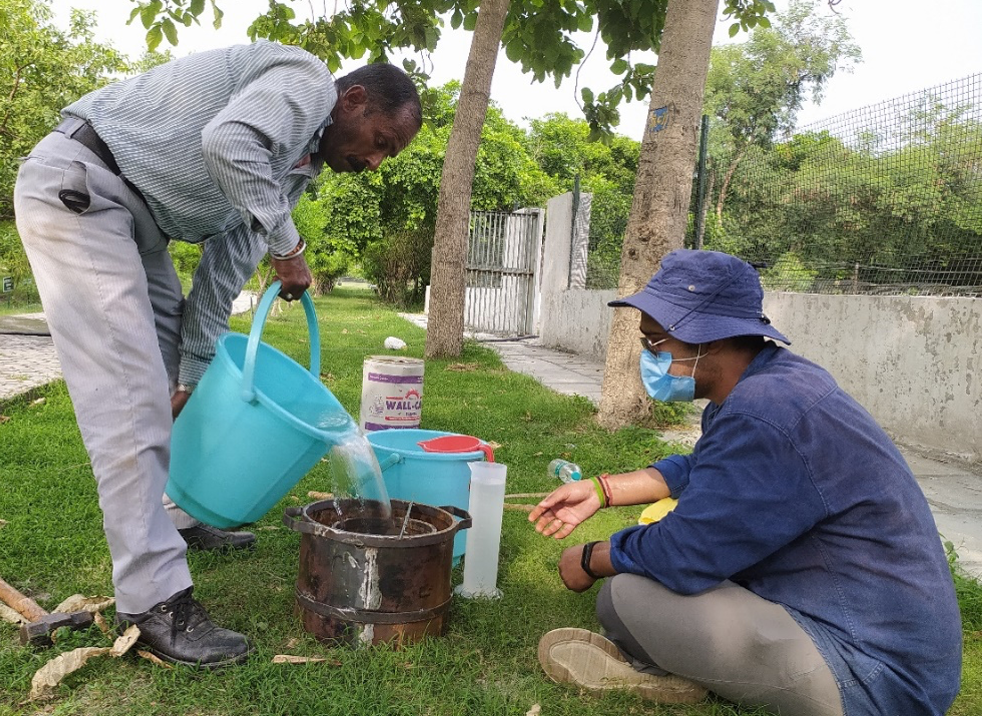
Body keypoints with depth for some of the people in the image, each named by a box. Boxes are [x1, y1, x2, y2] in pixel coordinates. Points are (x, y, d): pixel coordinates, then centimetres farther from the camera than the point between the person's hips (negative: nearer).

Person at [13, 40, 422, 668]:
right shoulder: (307, 81, -10)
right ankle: (154, 601, -10)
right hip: (77, 186, -11)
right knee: (131, 393, -15)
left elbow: (226, 267, 12)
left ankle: (180, 516, 33)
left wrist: (195, 375, 7)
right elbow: (227, 143, -31)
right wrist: (288, 245, -18)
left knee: (170, 371, 17)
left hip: (135, 220, 11)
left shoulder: (299, 165, 15)